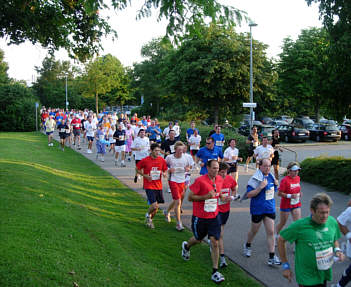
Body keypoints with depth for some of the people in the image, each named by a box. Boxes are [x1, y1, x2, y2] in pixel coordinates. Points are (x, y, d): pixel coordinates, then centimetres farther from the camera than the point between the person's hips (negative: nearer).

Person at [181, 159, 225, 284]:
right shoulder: (200, 181, -18)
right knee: (198, 239, 17)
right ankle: (186, 246, 54)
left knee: (215, 242, -6)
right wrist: (206, 196, -26)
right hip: (200, 217, -3)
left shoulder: (220, 179, 1)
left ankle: (215, 272, 1)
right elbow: (190, 197, -16)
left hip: (214, 217, 3)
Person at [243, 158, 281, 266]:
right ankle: (247, 245, 43)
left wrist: (276, 185, -2)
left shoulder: (271, 177, 5)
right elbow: (249, 194, -20)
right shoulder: (255, 179, -16)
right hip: (257, 209, -5)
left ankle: (271, 257, 4)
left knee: (271, 232, 0)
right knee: (254, 230, 14)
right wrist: (261, 187, -29)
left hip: (270, 208, 5)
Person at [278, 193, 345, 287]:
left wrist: (337, 250, -9)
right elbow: (281, 239, -9)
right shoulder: (300, 225, -21)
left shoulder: (332, 222, -7)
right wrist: (285, 265, -6)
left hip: (325, 274, 5)